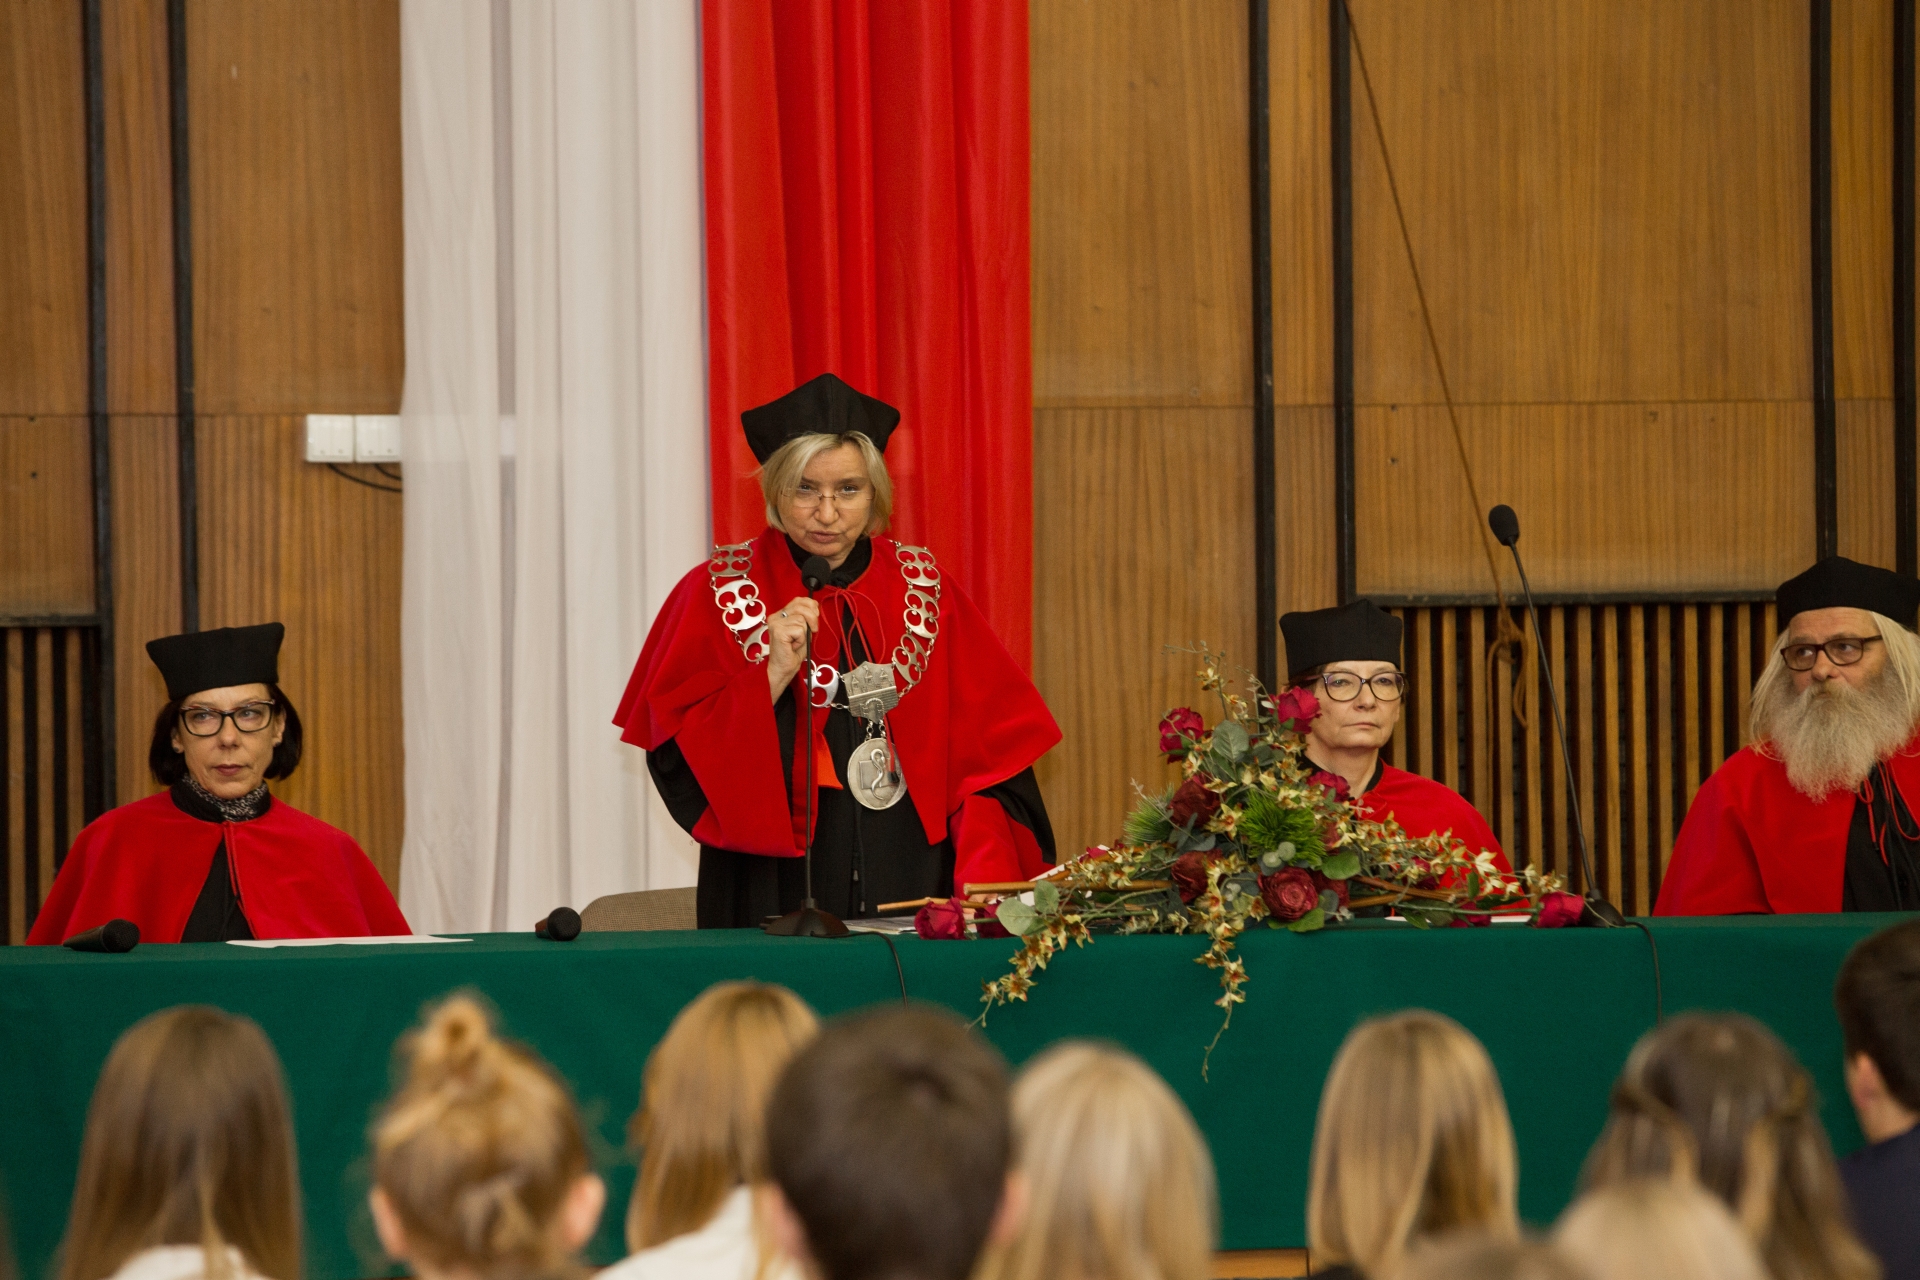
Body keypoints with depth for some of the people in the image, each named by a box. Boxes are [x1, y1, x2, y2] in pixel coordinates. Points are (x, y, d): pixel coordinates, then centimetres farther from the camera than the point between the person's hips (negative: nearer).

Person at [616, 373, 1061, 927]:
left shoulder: (923, 591, 6)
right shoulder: (715, 594, 0)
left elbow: (989, 751, 3)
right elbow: (678, 756, -6)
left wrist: (986, 886, -10)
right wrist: (772, 678, -18)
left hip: (914, 889, 2)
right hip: (774, 897, -2)